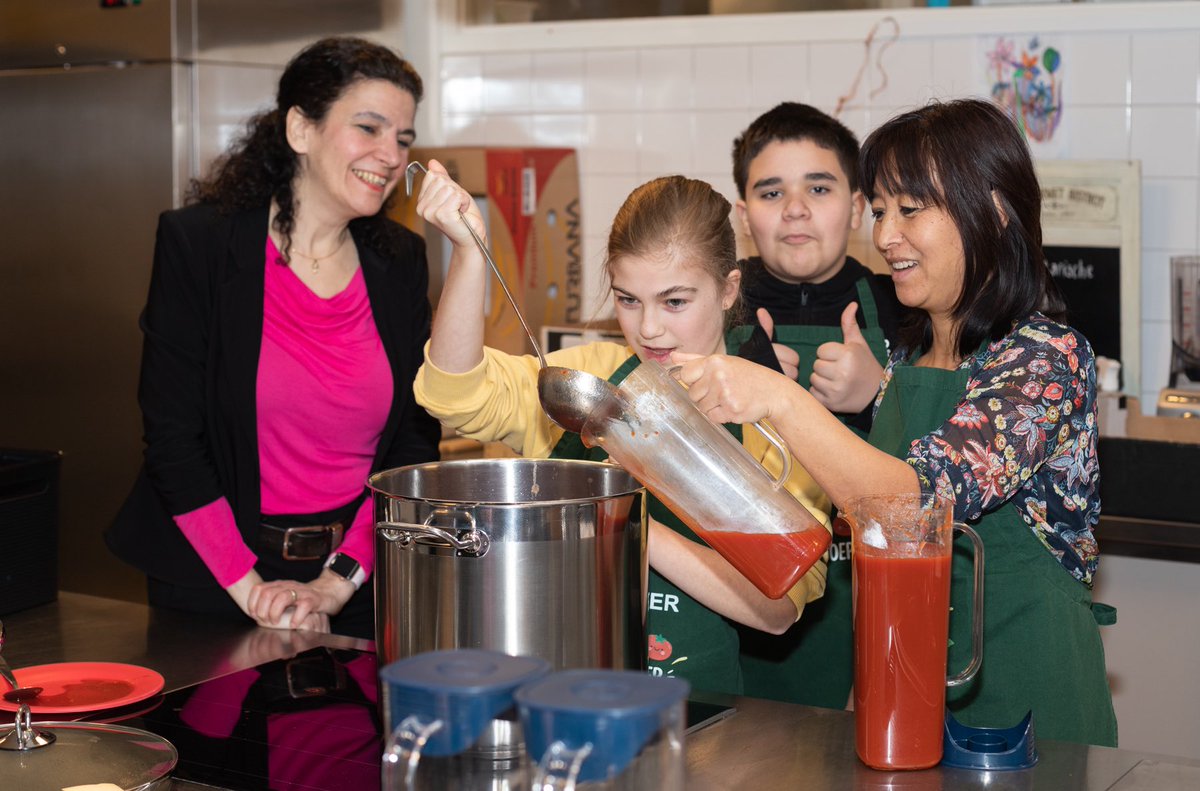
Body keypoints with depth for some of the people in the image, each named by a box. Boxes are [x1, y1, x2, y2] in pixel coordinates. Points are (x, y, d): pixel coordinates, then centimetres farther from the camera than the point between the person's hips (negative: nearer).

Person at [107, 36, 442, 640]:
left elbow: (415, 440, 2)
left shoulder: (399, 261, 2)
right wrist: (254, 593, -14)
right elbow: (171, 438, -11)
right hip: (214, 585, -3)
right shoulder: (198, 242, -9)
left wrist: (338, 582, -8)